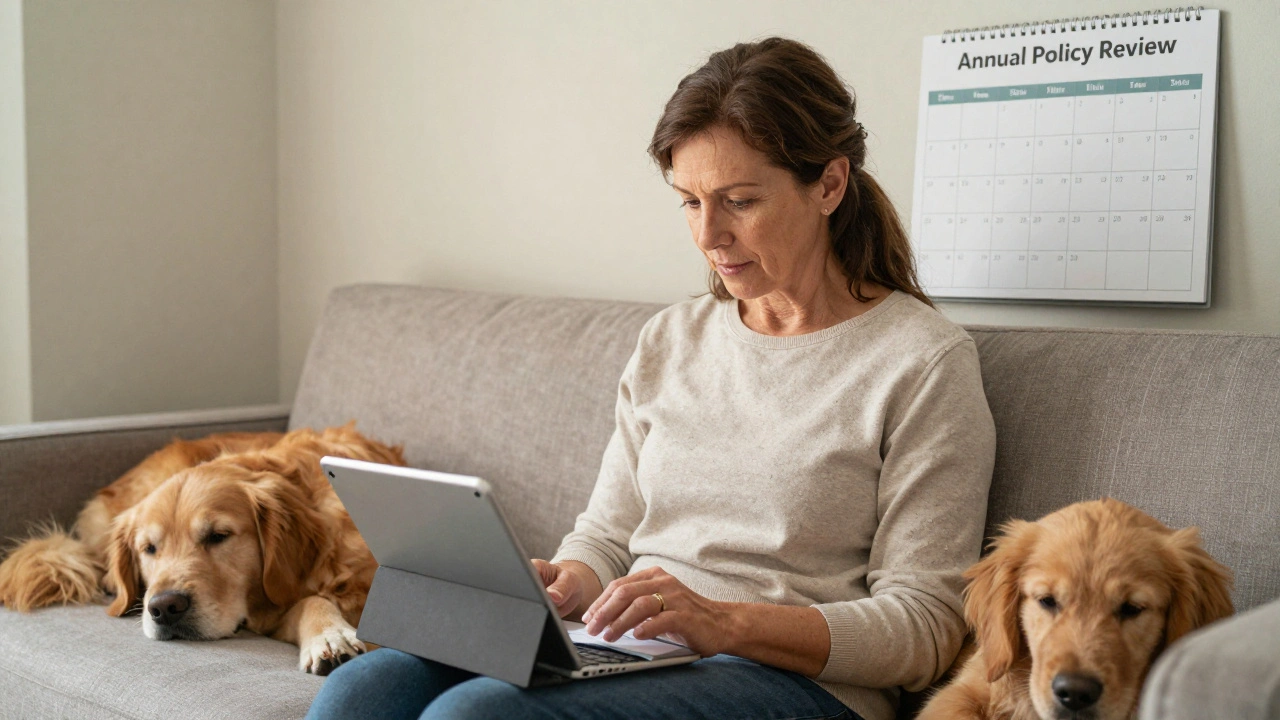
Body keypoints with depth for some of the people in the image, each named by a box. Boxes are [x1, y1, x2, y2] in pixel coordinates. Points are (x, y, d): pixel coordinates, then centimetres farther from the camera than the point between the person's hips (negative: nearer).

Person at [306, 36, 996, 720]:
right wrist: (567, 586, -6)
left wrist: (725, 621, -21)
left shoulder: (923, 361, -3)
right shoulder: (669, 340, 17)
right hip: (626, 659, 5)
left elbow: (924, 626, -8)